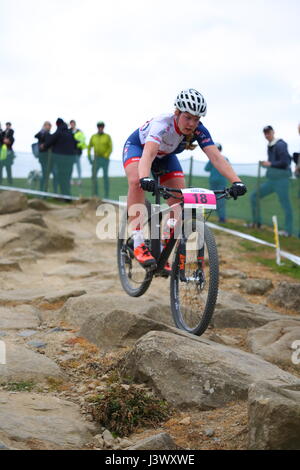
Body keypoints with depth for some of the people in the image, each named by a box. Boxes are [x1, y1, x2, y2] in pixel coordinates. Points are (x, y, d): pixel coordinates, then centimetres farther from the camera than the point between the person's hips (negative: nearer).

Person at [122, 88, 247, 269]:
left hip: (165, 156, 5)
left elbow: (216, 157, -37)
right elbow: (148, 153, -57)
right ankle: (138, 244, -34)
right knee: (136, 181, -35)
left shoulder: (199, 131, -27)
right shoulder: (162, 124, -40)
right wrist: (145, 178, -76)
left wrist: (236, 181, -52)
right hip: (137, 147, -4)